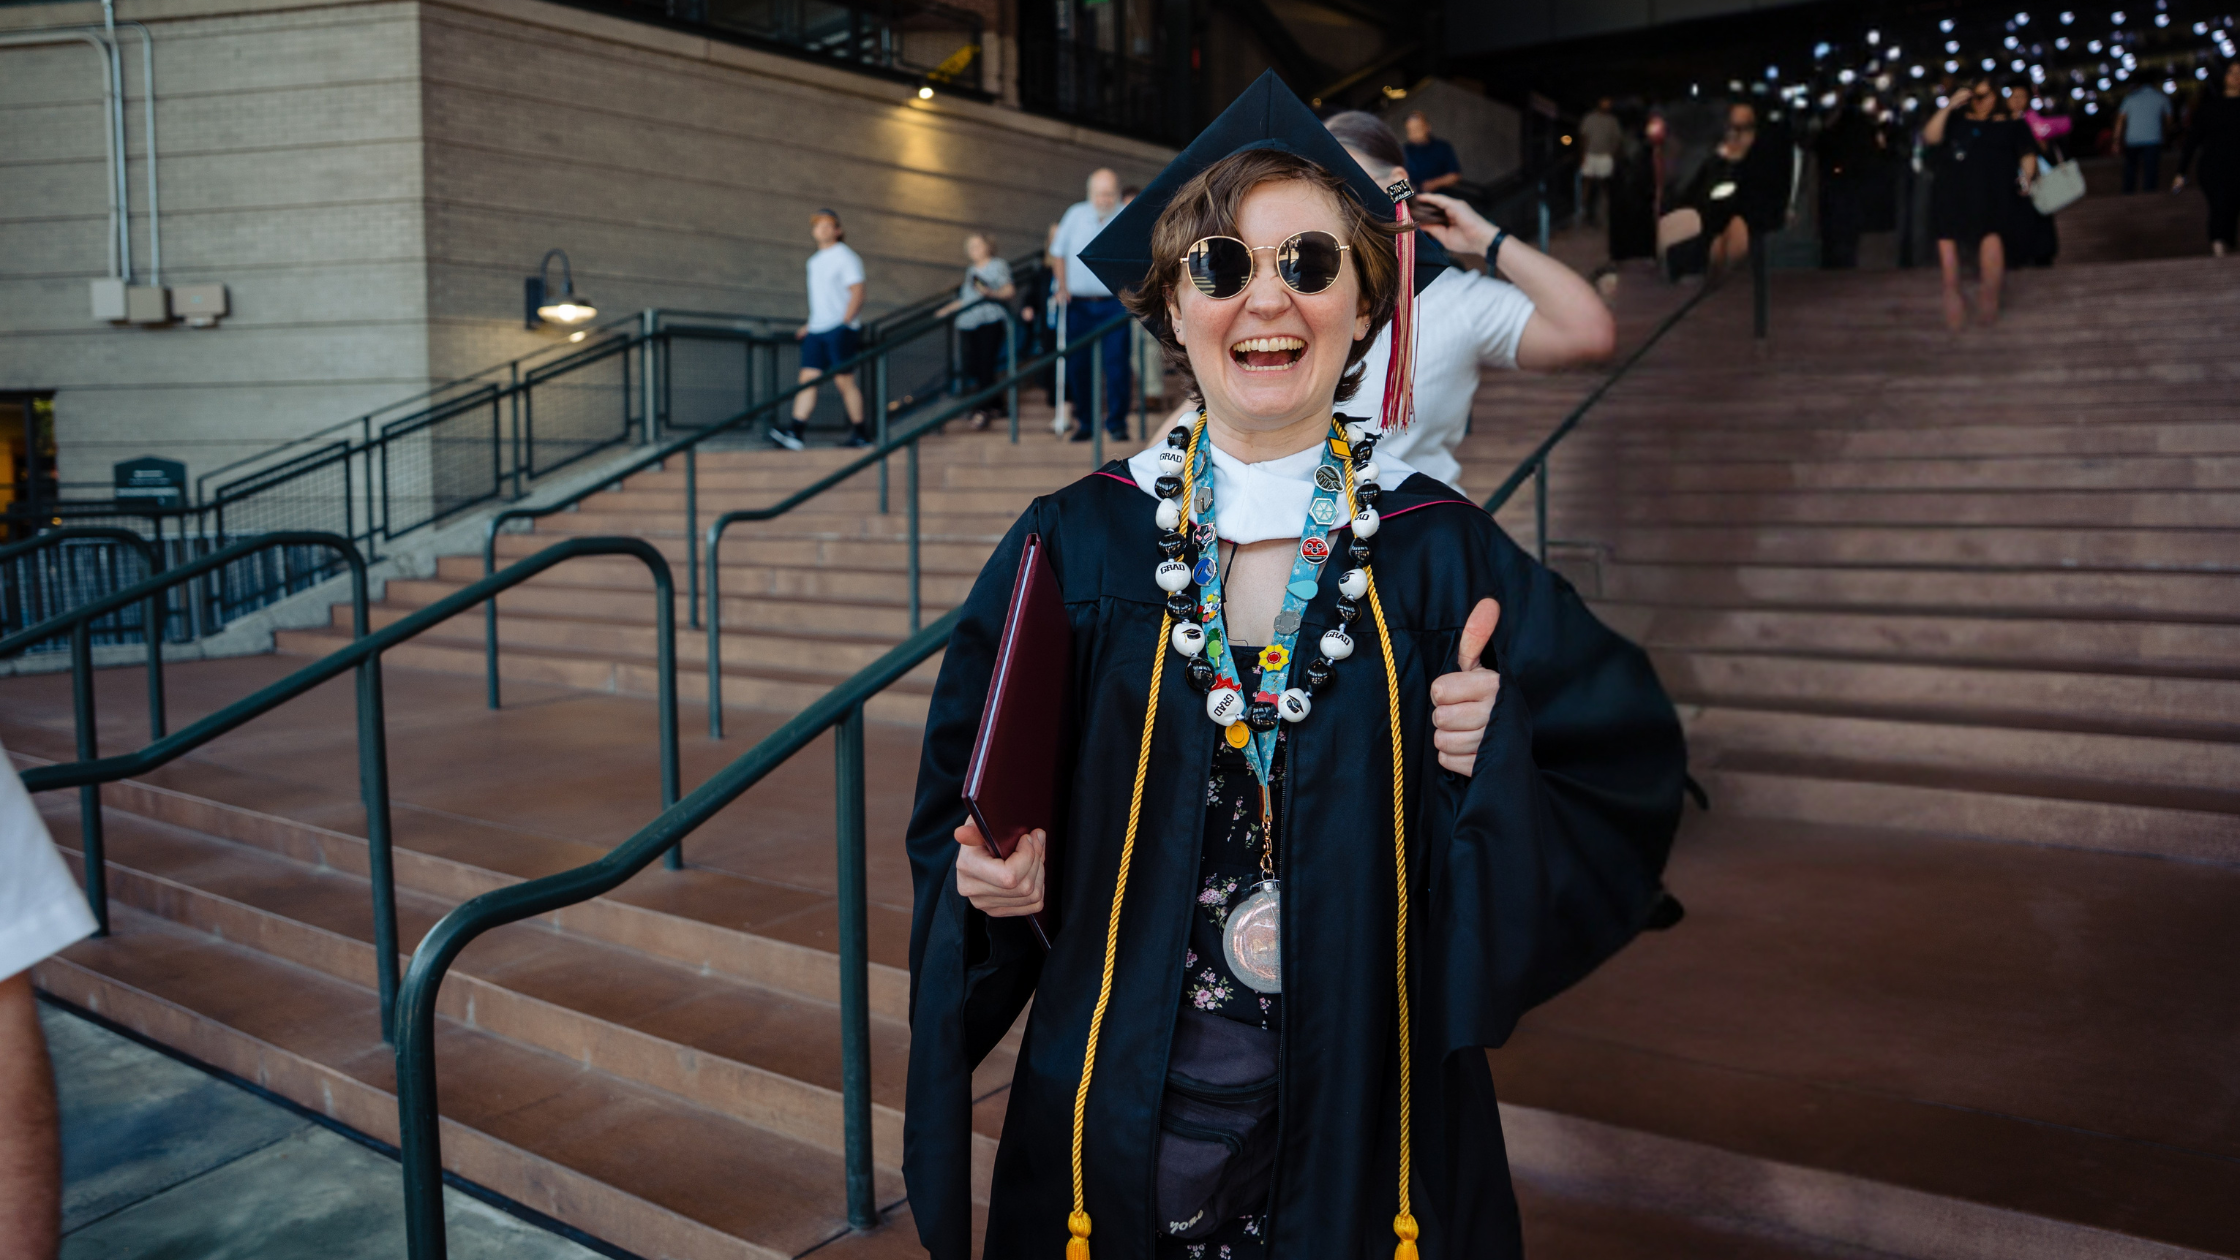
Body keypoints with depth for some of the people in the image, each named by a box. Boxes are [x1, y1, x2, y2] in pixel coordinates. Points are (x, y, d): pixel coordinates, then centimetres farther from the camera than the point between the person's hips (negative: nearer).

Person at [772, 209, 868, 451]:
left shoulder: (845, 257, -1)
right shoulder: (814, 261, 20)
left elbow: (857, 293, -8)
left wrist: (845, 323, -17)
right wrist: (809, 326, 19)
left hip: (840, 329, -7)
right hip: (817, 330, 7)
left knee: (844, 381, -6)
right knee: (807, 379, -5)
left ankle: (861, 434, 4)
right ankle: (796, 435, -13)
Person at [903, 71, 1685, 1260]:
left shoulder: (1447, 556, -7)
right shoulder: (1079, 546, -6)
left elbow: (1625, 782, -1)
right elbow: (966, 799, 2)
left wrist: (1503, 764, -20)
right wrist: (993, 871, -17)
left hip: (1369, 1119, 0)